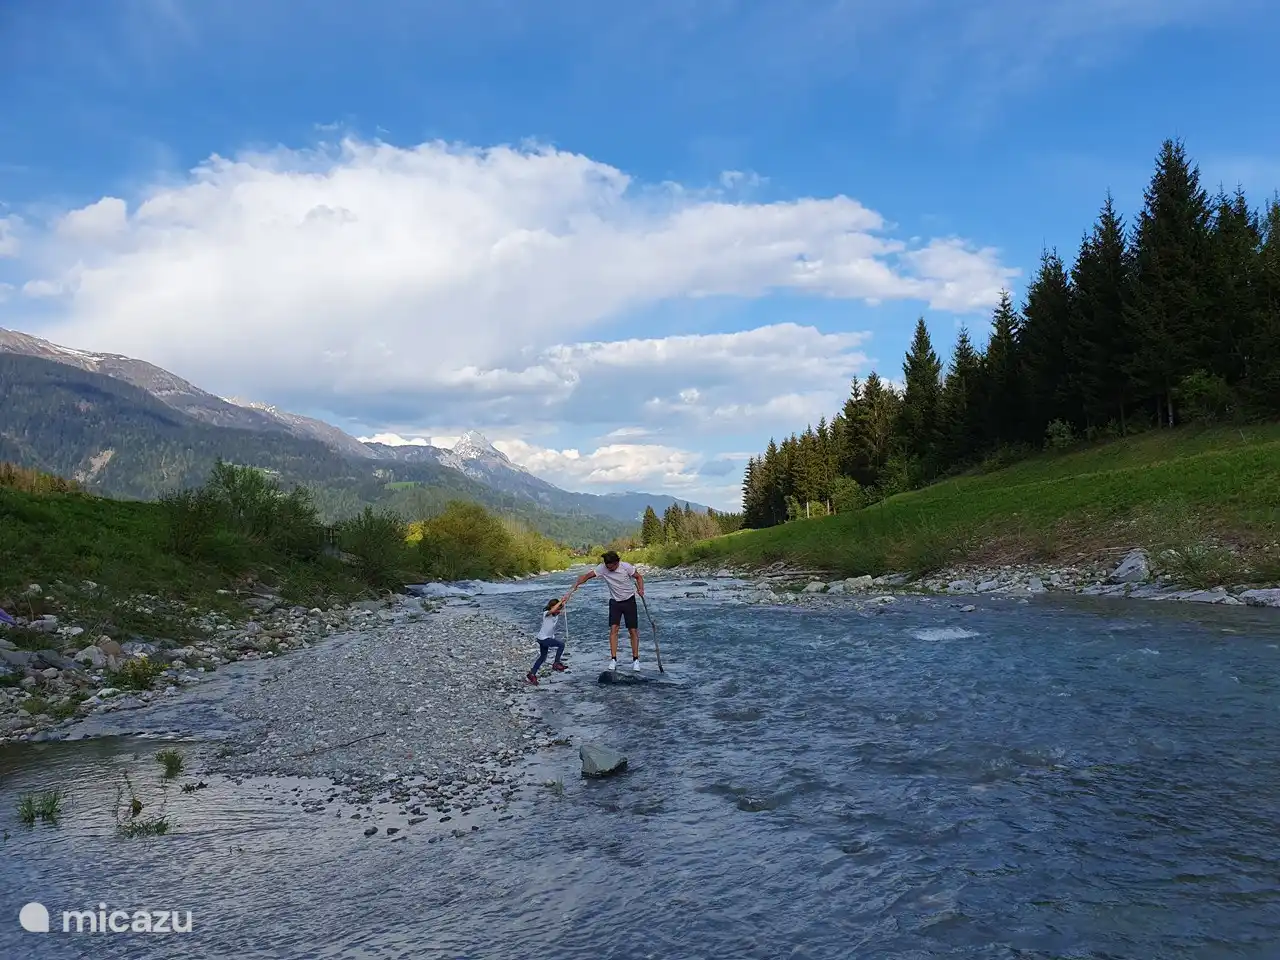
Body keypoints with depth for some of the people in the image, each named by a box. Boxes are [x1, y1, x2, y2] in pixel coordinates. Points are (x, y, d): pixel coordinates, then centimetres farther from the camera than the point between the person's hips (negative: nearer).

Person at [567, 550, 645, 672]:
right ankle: (613, 659, -3)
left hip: (629, 600, -2)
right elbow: (587, 576, -15)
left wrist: (640, 589, -23)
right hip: (614, 601, 2)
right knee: (613, 629, -10)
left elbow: (638, 577, -5)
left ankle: (635, 660, 10)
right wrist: (575, 585, -28)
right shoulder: (602, 568, -16)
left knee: (633, 631, -1)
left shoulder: (626, 567, -20)